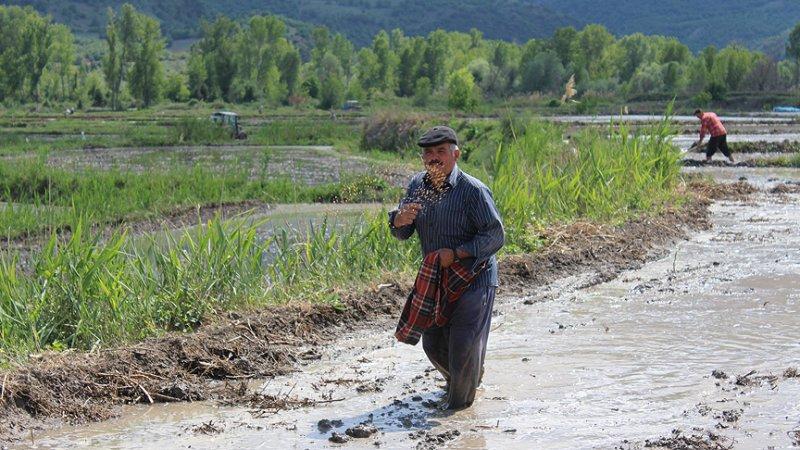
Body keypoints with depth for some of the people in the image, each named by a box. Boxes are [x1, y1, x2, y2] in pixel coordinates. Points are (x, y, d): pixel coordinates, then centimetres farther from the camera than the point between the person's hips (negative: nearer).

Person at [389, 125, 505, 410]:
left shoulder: (473, 190, -20)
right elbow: (401, 234, 5)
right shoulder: (417, 185, 0)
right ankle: (463, 378, 46)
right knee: (433, 343, 17)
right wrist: (400, 220, -19)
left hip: (474, 278, -6)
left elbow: (495, 237, -19)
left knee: (464, 344, -2)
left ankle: (461, 397, 24)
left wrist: (455, 253, -27)